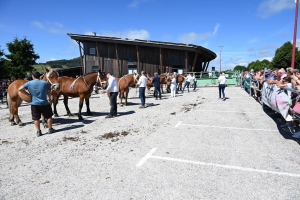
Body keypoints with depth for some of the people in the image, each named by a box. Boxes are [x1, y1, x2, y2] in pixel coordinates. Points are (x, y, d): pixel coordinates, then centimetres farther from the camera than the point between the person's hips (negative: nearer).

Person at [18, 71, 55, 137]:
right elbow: (49, 92, 7)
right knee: (49, 116, 14)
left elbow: (20, 89, -4)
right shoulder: (45, 83, -2)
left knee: (36, 118, 9)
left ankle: (38, 131, 11)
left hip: (34, 103, 1)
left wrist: (28, 94, 6)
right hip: (44, 103, 0)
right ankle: (50, 129, 20)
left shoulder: (29, 83, -1)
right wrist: (49, 98, 24)